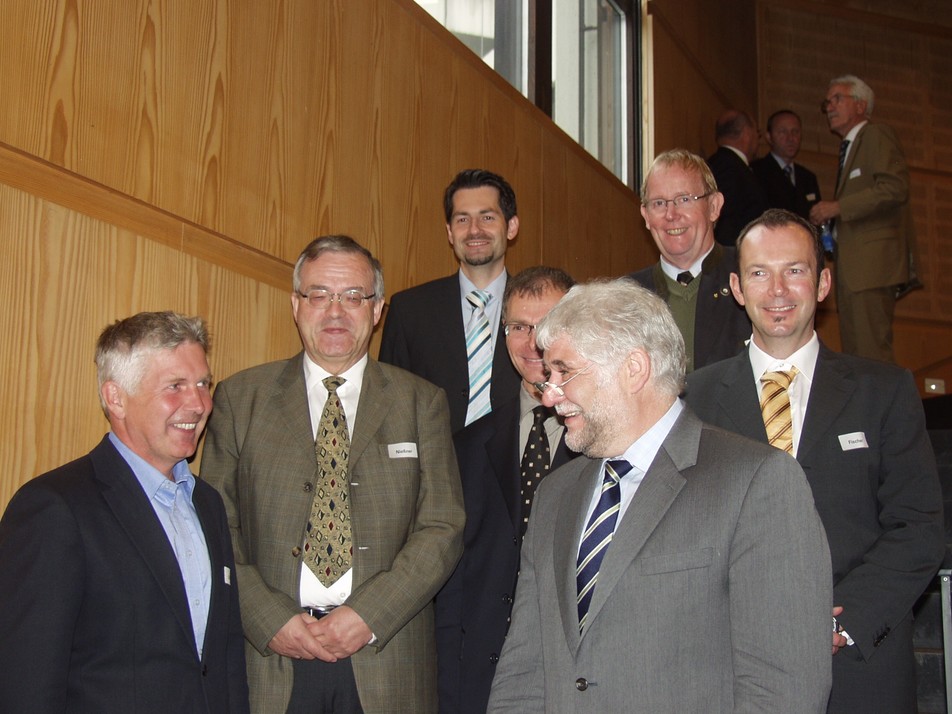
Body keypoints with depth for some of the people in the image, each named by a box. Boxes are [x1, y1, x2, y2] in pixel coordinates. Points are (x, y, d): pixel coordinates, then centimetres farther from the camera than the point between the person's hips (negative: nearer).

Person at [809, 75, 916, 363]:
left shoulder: (877, 135, -1)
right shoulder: (849, 147, 26)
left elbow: (895, 188, -16)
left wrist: (837, 207, -15)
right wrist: (831, 221, 10)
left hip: (873, 260, -10)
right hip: (852, 265, 10)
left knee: (871, 351, -16)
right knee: (853, 355, 6)